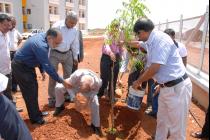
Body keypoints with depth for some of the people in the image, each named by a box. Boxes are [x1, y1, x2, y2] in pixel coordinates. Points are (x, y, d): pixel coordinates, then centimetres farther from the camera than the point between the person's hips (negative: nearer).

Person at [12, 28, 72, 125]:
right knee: (30, 92, 0)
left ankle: (36, 113, 32)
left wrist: (42, 70, 11)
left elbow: (42, 59, 9)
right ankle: (35, 118, 17)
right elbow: (48, 66, -29)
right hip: (20, 67, -9)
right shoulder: (40, 46, -34)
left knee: (34, 89, 16)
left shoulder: (42, 37, -4)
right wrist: (61, 81, -21)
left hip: (27, 65, 9)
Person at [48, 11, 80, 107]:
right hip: (55, 53, -5)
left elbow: (75, 44, 10)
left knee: (68, 75, 13)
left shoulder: (74, 30, 0)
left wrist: (75, 57, 13)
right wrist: (48, 55, -14)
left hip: (68, 54, 5)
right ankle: (51, 98, 16)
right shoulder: (57, 26, -16)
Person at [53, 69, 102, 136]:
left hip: (89, 91, -1)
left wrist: (90, 98, -32)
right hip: (74, 86, 1)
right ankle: (60, 106, 10)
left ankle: (95, 125, 3)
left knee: (95, 105, -21)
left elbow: (95, 91, -16)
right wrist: (74, 97, -34)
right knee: (58, 87, -19)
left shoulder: (97, 82, -41)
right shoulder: (76, 75, -46)